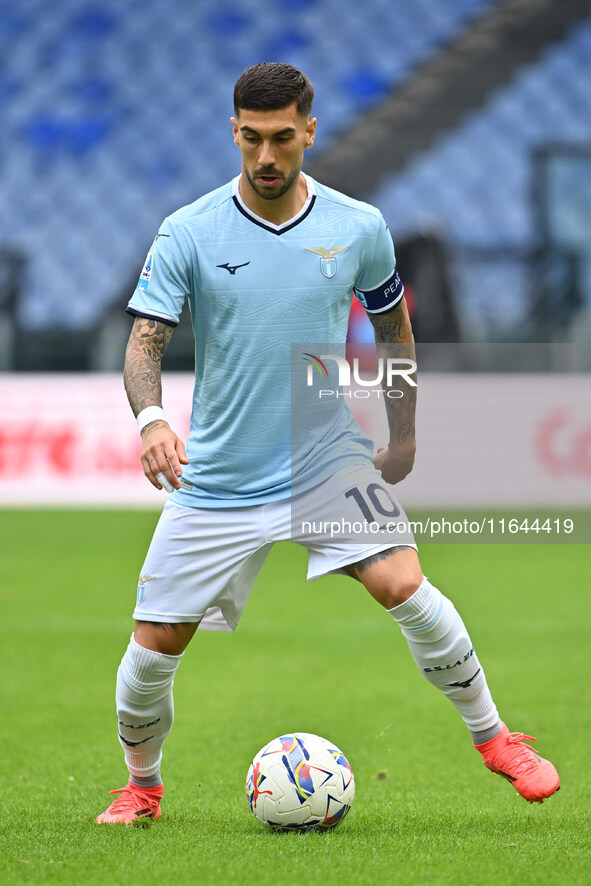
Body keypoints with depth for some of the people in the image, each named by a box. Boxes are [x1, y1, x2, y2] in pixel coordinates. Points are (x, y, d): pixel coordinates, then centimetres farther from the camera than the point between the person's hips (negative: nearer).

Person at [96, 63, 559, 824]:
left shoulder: (359, 229, -3)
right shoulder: (188, 235, -9)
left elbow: (392, 325, 13)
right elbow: (145, 341, -12)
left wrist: (403, 437, 12)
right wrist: (151, 419, -32)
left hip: (329, 461, 0)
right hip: (218, 475, 0)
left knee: (404, 587, -21)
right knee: (154, 645, 0)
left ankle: (494, 738, -3)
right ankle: (141, 783, 27)